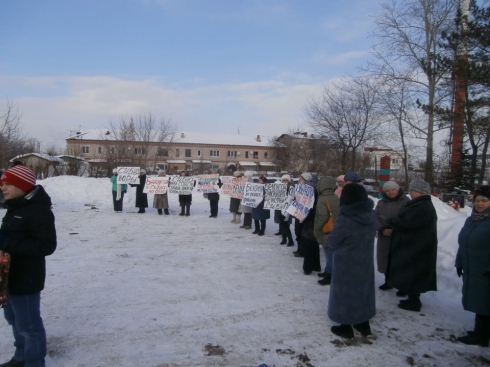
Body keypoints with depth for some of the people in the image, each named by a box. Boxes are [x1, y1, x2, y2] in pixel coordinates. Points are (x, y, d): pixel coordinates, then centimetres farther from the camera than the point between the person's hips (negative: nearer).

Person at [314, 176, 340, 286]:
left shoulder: (322, 199, -19)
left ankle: (329, 276, 10)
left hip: (327, 232, -8)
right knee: (330, 254, 19)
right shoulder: (336, 198, 4)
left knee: (329, 254, 1)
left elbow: (322, 217, -23)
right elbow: (339, 214, 10)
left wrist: (316, 229, -11)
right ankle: (328, 272, 33)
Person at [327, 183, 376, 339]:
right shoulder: (371, 215, -5)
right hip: (365, 260, 6)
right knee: (363, 289, 19)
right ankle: (363, 324, 33)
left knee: (345, 292, 9)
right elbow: (371, 234, 7)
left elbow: (332, 242, -14)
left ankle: (346, 327, 21)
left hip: (346, 263, -6)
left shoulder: (345, 220, -26)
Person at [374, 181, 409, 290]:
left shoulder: (405, 201, -5)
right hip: (384, 236, 5)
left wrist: (393, 228, -20)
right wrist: (382, 229, -14)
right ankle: (388, 281, 27)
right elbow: (376, 217, 2)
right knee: (385, 259, 10)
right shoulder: (381, 202, 10)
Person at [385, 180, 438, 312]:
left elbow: (405, 222, -26)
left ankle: (414, 302, 9)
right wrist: (391, 224, 0)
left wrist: (388, 223, -11)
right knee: (414, 274, 18)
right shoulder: (424, 205, 13)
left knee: (411, 274, 0)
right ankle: (413, 299, 28)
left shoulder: (421, 207, -23)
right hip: (416, 246, 11)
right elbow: (410, 221, 13)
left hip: (415, 248, -11)